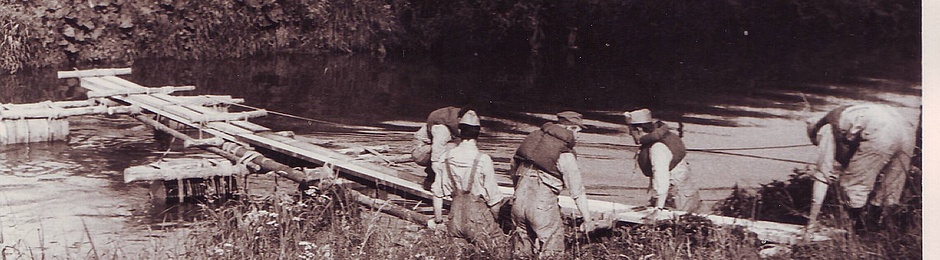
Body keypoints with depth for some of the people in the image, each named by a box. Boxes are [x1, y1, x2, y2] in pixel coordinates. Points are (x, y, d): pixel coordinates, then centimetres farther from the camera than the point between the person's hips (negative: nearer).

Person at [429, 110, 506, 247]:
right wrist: (494, 221, 10)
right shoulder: (483, 160, -12)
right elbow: (493, 196, -7)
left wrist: (438, 221, 19)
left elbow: (437, 192, 7)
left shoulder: (445, 157, 0)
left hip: (455, 220, 4)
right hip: (478, 216, -4)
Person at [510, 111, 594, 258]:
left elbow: (514, 165, 20)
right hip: (543, 204, -6)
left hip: (520, 198, 6)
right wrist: (587, 219, 0)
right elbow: (577, 190, -5)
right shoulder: (565, 154, -6)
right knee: (552, 246, 3)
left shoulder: (534, 136, 11)